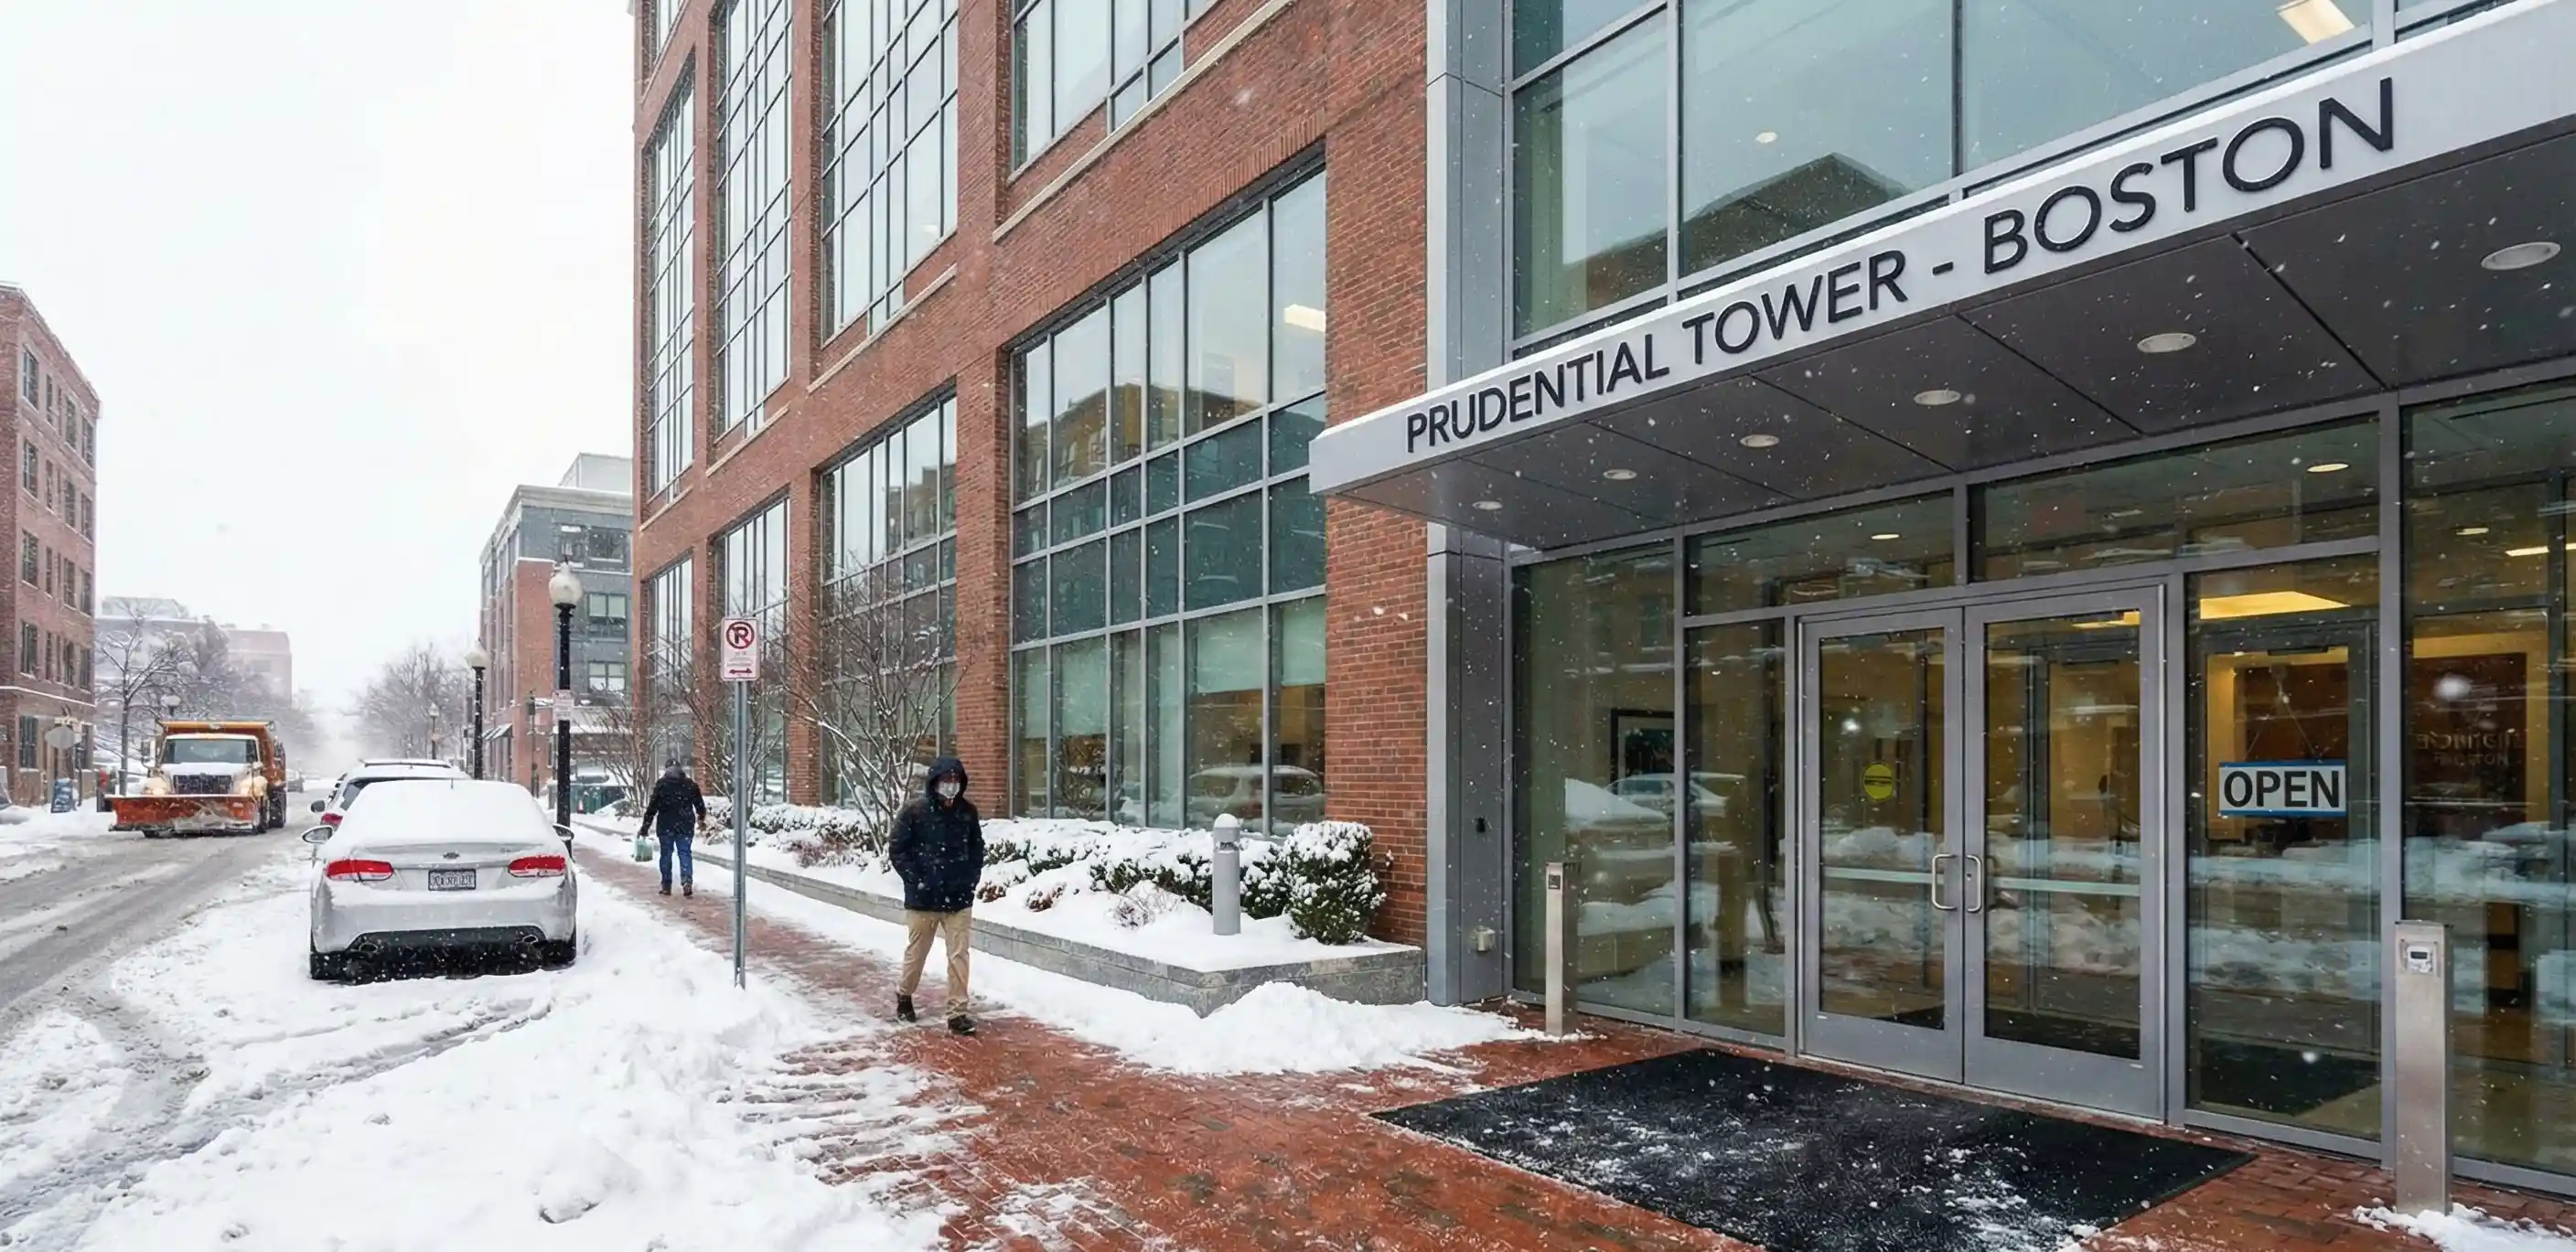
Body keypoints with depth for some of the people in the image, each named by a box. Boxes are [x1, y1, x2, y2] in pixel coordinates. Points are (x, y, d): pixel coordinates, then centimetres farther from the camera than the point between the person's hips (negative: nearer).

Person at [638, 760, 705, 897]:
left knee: (666, 854, 9)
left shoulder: (661, 784, -3)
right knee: (685, 853, 5)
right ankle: (687, 882, -12)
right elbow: (700, 804, 10)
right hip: (685, 825, 1)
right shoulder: (690, 784, 3)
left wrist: (645, 827, 1)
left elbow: (652, 808, -5)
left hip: (666, 825, -1)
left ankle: (666, 886, 12)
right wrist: (701, 816, 31)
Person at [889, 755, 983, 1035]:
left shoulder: (967, 811, 0)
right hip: (922, 898, -2)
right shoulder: (914, 812, -10)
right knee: (916, 953, 15)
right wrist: (915, 880, -11)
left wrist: (971, 878, 0)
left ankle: (957, 1012, 7)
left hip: (959, 899, 2)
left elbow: (977, 848, 10)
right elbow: (896, 850, -6)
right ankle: (904, 995, 40)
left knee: (958, 955, 0)